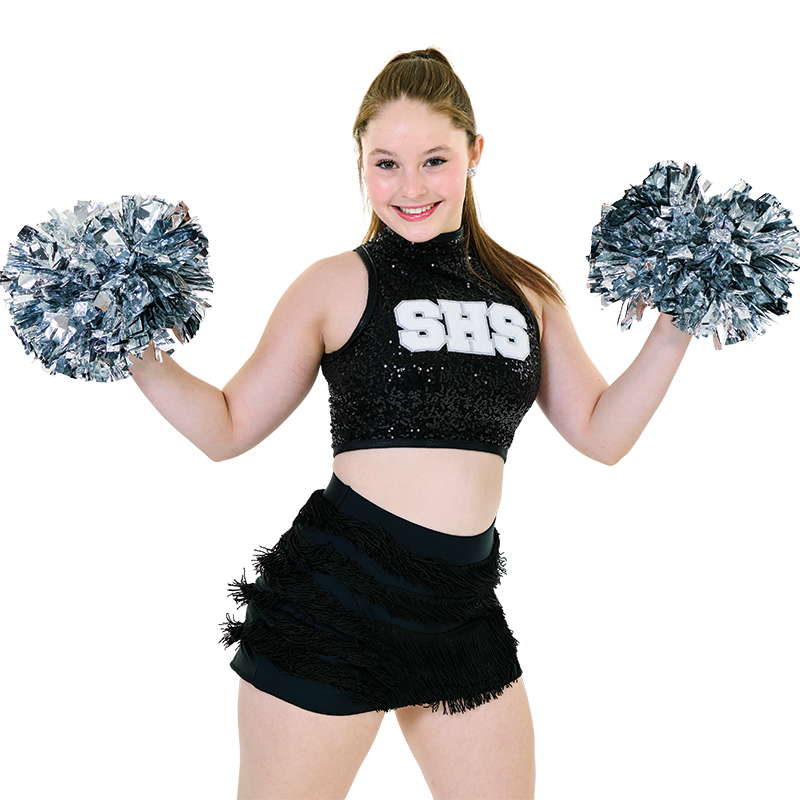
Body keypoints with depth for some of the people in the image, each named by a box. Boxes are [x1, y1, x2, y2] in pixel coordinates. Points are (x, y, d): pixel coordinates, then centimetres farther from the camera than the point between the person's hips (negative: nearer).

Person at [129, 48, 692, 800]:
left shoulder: (527, 293, 10)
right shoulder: (337, 285, -2)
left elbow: (602, 431, 13)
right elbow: (229, 428, 1)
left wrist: (677, 327, 5)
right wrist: (140, 357, -13)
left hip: (463, 605, 4)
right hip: (335, 596, -4)